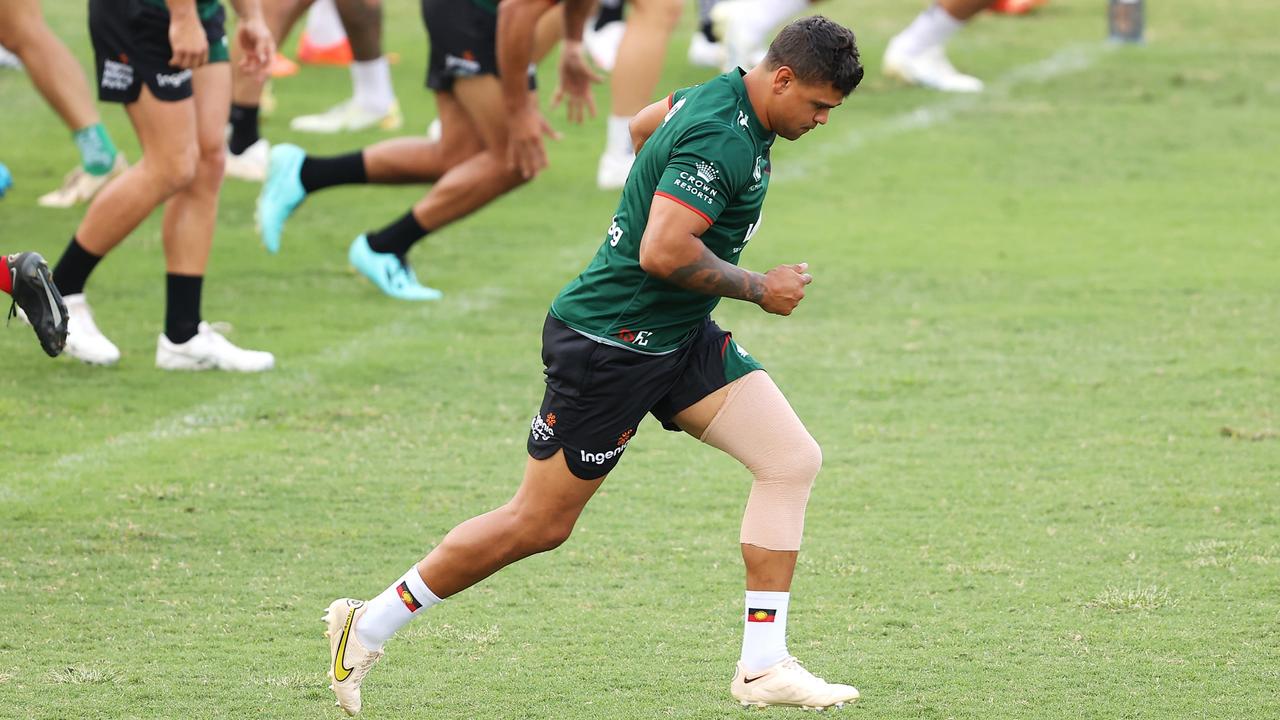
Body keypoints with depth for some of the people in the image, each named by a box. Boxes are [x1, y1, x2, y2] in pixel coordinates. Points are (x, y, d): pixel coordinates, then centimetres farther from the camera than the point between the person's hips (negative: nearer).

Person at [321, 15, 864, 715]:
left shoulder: (721, 95, 5)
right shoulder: (723, 141, -25)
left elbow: (644, 125, 26)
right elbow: (662, 253, -33)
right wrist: (758, 288, -20)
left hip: (680, 340, 10)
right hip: (609, 347, -10)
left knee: (793, 459, -2)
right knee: (537, 525, 0)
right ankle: (368, 626, 15)